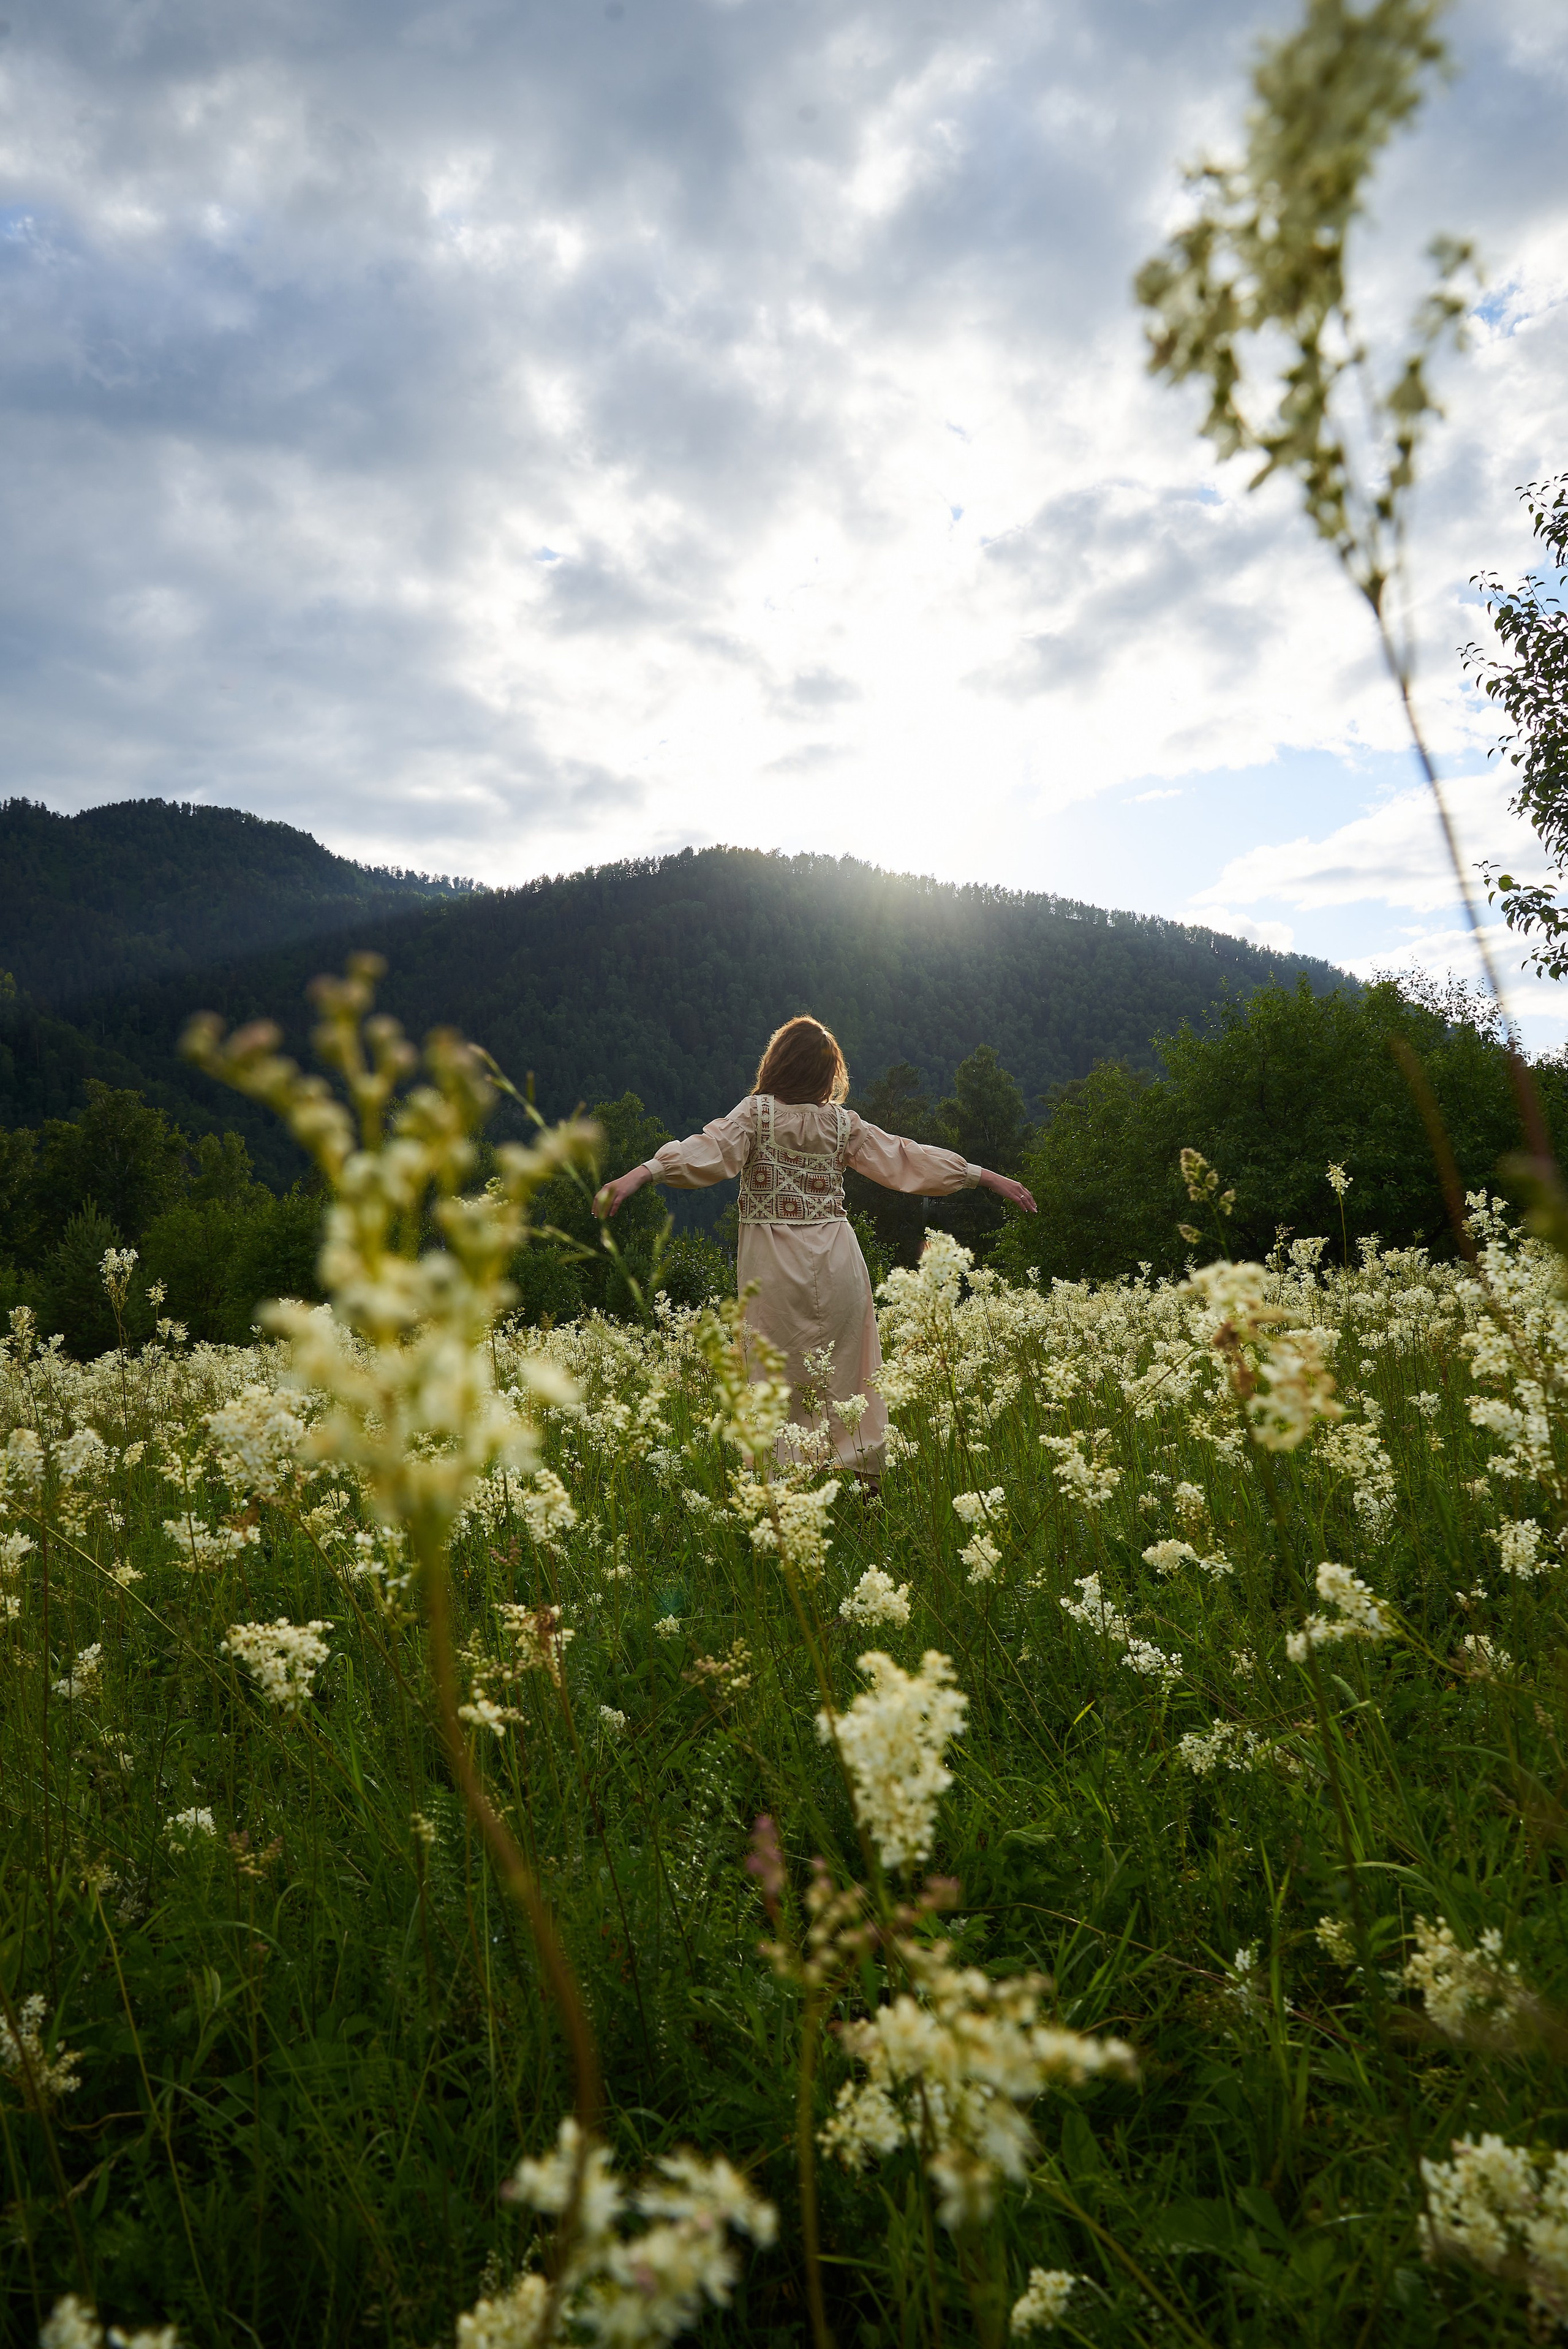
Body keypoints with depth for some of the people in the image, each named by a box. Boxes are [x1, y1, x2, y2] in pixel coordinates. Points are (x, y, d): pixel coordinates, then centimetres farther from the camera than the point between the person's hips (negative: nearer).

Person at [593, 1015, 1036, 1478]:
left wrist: (639, 1174, -29)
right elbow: (905, 1158, 9)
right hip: (837, 1264, 3)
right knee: (845, 1371, 9)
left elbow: (709, 1149, -19)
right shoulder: (843, 1123, 6)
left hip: (774, 1266, -3)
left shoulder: (756, 1112, -3)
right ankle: (865, 1469, 12)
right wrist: (989, 1177, 16)